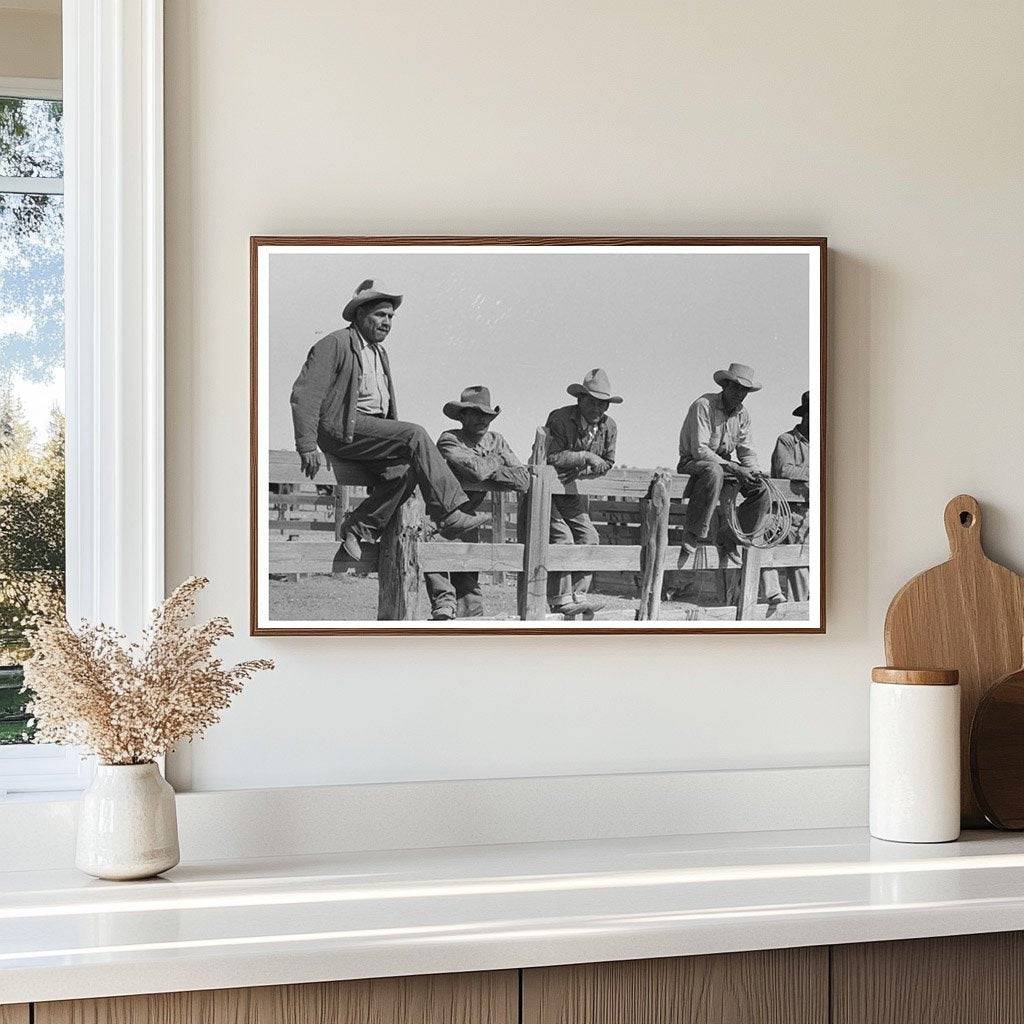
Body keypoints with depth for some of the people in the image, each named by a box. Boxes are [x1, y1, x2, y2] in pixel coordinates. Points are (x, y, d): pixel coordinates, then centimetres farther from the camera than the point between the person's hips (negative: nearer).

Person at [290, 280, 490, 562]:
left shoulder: (379, 352, 24)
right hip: (341, 428, -8)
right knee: (415, 435, -25)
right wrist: (307, 446, -17)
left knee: (403, 472, -21)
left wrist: (399, 444, 16)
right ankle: (450, 515, -29)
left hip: (373, 428, 8)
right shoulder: (335, 345, -2)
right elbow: (304, 395, -10)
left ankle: (358, 527, -9)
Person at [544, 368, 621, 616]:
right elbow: (551, 458, -29)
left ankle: (578, 594, 5)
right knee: (562, 537, -17)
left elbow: (607, 463, 4)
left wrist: (583, 471, -12)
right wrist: (586, 457, -29)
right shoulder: (559, 419, -21)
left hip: (575, 494, 6)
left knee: (589, 539, -4)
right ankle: (559, 598, -11)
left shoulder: (609, 427, -2)